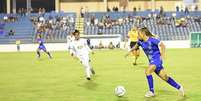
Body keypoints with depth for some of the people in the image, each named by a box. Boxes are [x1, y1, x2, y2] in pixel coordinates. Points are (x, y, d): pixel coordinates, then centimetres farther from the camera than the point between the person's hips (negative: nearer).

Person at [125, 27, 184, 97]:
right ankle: (179, 87, 22)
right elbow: (136, 45, 25)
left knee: (147, 71, -23)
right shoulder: (140, 41, 3)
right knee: (164, 77, 8)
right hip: (152, 60, 7)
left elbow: (162, 45, -13)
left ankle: (151, 92, -12)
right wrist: (130, 51, 30)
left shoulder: (152, 39, -17)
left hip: (157, 59, -7)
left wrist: (162, 55, -18)